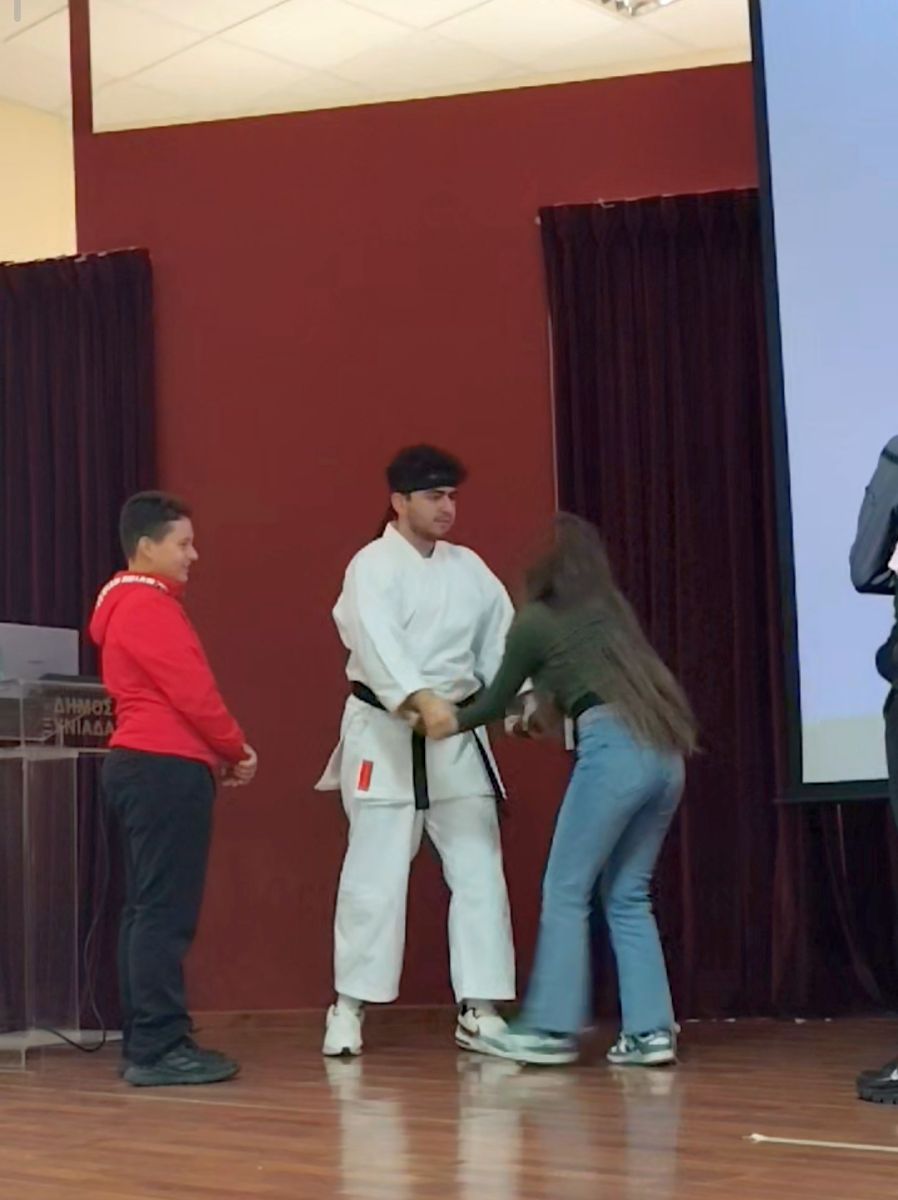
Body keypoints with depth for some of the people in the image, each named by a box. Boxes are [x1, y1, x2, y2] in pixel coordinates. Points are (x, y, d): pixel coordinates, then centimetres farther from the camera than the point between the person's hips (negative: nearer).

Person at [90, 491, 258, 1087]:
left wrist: (218, 753, 8)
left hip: (144, 766, 11)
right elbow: (193, 691, -16)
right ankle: (160, 1048, -9)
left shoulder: (129, 606, 20)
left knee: (145, 909, 11)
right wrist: (237, 749, -2)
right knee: (166, 912, -10)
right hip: (166, 769, -11)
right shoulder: (149, 606, -13)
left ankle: (143, 1042, 15)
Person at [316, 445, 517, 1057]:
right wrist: (422, 700, -42)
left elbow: (500, 638, 4)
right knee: (374, 876, -3)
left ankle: (479, 1010, 10)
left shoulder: (468, 567, 9)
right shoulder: (372, 566, -9)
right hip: (387, 735, -5)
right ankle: (349, 1007, 12)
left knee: (480, 870, 2)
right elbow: (379, 643, -26)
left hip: (457, 736, 5)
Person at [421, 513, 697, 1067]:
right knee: (628, 895, 12)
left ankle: (552, 1028, 5)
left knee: (566, 892, 3)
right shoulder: (610, 609, 23)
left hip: (616, 748, -7)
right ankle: (650, 1029, 8)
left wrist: (454, 722, 33)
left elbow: (498, 698, 16)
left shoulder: (536, 620, 5)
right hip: (665, 753, 7)